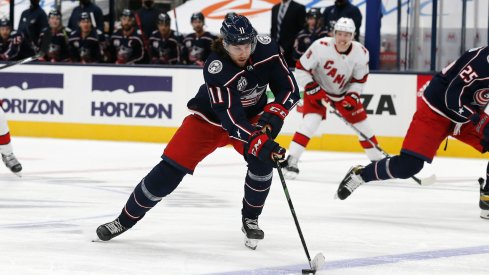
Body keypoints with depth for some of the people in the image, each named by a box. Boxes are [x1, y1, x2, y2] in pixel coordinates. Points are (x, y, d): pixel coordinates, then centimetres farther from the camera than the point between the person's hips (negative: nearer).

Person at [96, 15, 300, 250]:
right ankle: (125, 219, 8)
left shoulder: (266, 49, -22)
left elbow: (289, 89, -14)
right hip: (209, 118, -3)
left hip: (251, 115, 3)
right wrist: (259, 143, -52)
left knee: (262, 161, -23)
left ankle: (250, 219, 1)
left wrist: (273, 115, -32)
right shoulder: (216, 68, -35)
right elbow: (230, 118, -41)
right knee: (170, 169, -9)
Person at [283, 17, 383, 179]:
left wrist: (352, 96, -18)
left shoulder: (361, 53, -18)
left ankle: (378, 160, 22)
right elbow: (301, 69, -20)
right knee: (311, 121, -23)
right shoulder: (321, 47, -29)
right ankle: (291, 161, -19)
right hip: (318, 89, -4)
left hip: (344, 92, 4)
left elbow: (360, 80, -4)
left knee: (361, 124, 4)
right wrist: (313, 90, -24)